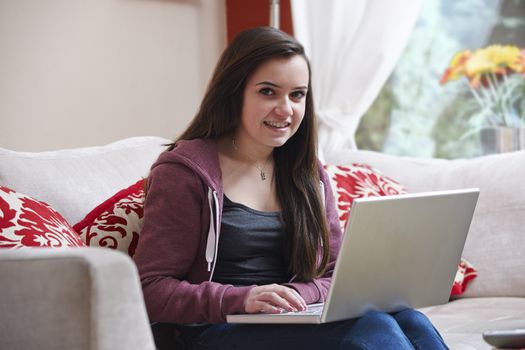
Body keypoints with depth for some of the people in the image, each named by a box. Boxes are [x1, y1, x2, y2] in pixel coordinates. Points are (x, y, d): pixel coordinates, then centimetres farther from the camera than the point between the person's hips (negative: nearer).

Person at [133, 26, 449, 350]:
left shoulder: (310, 175, 17)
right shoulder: (184, 171, -2)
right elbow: (151, 289, -8)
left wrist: (296, 295, -9)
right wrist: (241, 299, -23)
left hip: (305, 320, 6)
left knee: (410, 320, -27)